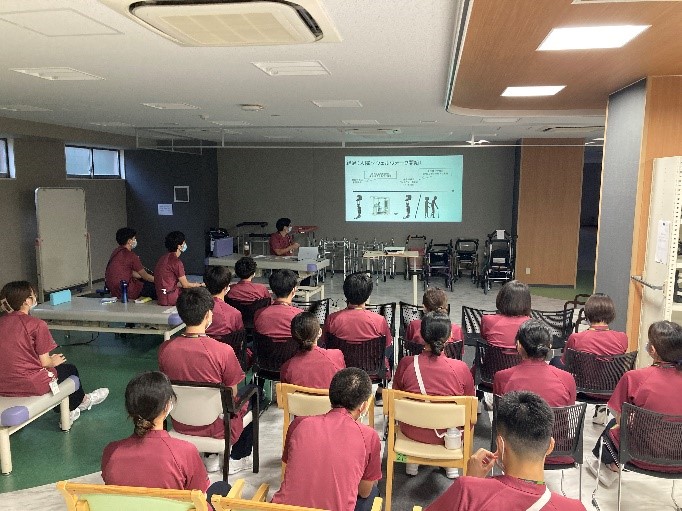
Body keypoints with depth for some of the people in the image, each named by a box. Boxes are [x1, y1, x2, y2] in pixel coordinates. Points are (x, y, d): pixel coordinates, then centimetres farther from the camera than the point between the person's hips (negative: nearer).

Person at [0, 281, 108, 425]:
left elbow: (15, 357, 12)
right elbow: (45, 362, -10)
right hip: (29, 385, -6)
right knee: (70, 369, 21)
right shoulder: (36, 324, -15)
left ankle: (68, 410, 41)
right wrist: (54, 361, 13)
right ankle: (81, 401, 49)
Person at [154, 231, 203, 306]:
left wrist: (194, 284, 20)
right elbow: (185, 285, -11)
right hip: (169, 298, -9)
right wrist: (200, 285, 7)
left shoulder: (164, 258, 12)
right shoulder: (175, 261, -17)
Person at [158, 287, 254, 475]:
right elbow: (232, 393, -12)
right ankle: (237, 458, 33)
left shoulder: (165, 349, -15)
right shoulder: (223, 351, -27)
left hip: (181, 425, 4)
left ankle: (211, 458, 35)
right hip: (217, 428, -4)